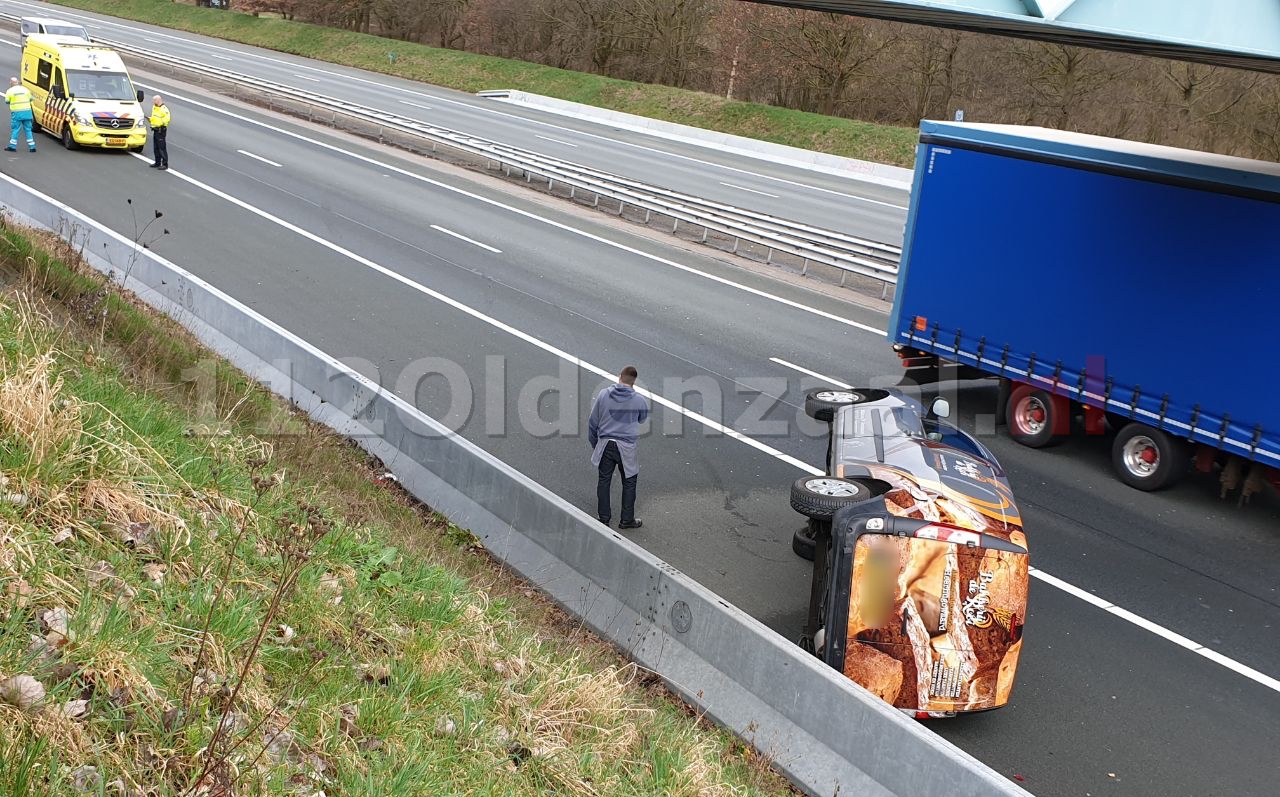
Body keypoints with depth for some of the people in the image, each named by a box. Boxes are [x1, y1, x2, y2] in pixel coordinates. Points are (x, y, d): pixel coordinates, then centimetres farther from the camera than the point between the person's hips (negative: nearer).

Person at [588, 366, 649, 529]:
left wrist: (594, 443, 15)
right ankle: (627, 519, 19)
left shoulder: (604, 395, -6)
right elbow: (643, 418, 9)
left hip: (605, 444, 2)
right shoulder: (639, 400, -12)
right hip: (626, 448, -2)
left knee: (604, 481, 15)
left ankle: (603, 517, 23)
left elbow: (593, 422, 2)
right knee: (629, 482, 13)